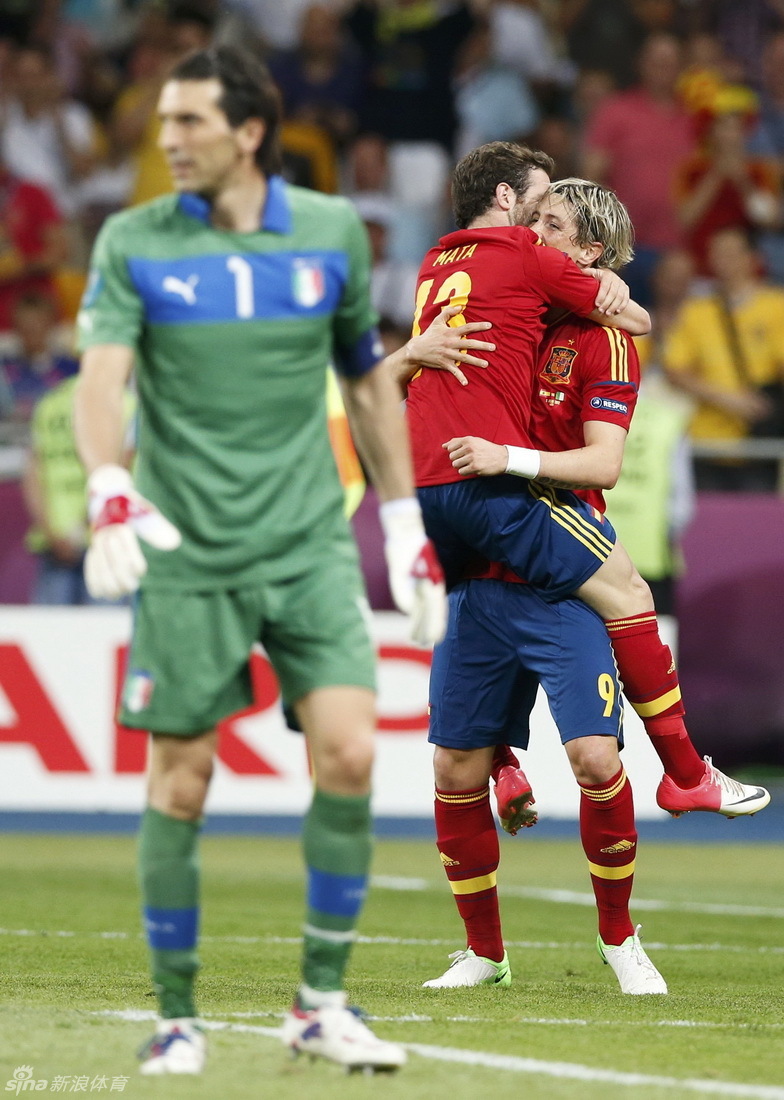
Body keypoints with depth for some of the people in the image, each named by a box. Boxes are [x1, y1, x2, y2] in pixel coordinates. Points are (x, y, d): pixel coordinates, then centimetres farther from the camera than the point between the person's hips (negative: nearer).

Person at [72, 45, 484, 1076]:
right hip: (186, 554, -1)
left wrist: (407, 524, 13)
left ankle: (321, 1002, 2)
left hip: (310, 544, 1)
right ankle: (177, 1017, 14)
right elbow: (100, 378, -15)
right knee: (180, 784, 1)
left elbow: (369, 380, 15)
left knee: (349, 756, -11)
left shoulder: (333, 232, 4)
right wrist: (110, 495, -33)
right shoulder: (132, 243, -2)